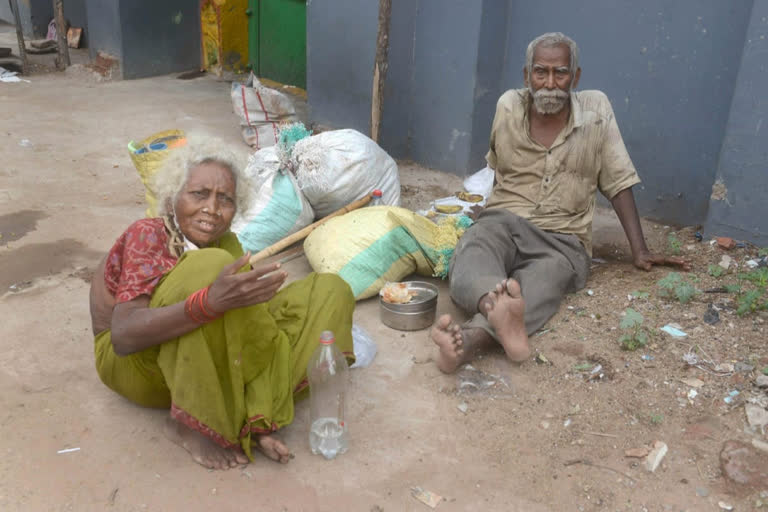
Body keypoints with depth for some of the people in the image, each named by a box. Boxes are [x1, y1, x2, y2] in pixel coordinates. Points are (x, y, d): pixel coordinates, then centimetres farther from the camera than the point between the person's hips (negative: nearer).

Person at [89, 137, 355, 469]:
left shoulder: (224, 243, 1)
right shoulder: (148, 235, -17)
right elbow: (123, 336, -32)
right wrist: (211, 302, -47)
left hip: (204, 365, 7)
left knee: (329, 290, -4)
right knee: (210, 265, -33)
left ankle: (254, 419, -19)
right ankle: (189, 422, -22)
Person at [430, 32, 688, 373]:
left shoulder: (596, 109, 2)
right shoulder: (508, 106, 6)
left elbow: (618, 182, 4)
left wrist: (640, 251, 0)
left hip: (562, 240, -1)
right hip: (503, 222, 2)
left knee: (539, 286, -37)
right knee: (473, 255, -36)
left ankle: (470, 339, -64)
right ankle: (500, 312, -68)